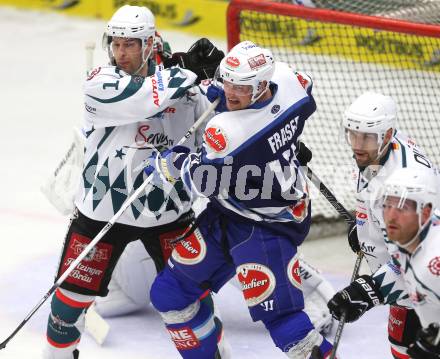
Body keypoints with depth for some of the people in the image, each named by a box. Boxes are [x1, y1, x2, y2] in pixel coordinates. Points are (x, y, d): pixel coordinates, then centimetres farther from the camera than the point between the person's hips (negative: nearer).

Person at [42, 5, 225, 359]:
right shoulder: (100, 83, -13)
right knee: (74, 292, 4)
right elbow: (146, 98, -31)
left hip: (167, 209, 2)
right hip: (102, 208, -2)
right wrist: (190, 70, -26)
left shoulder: (180, 83, -1)